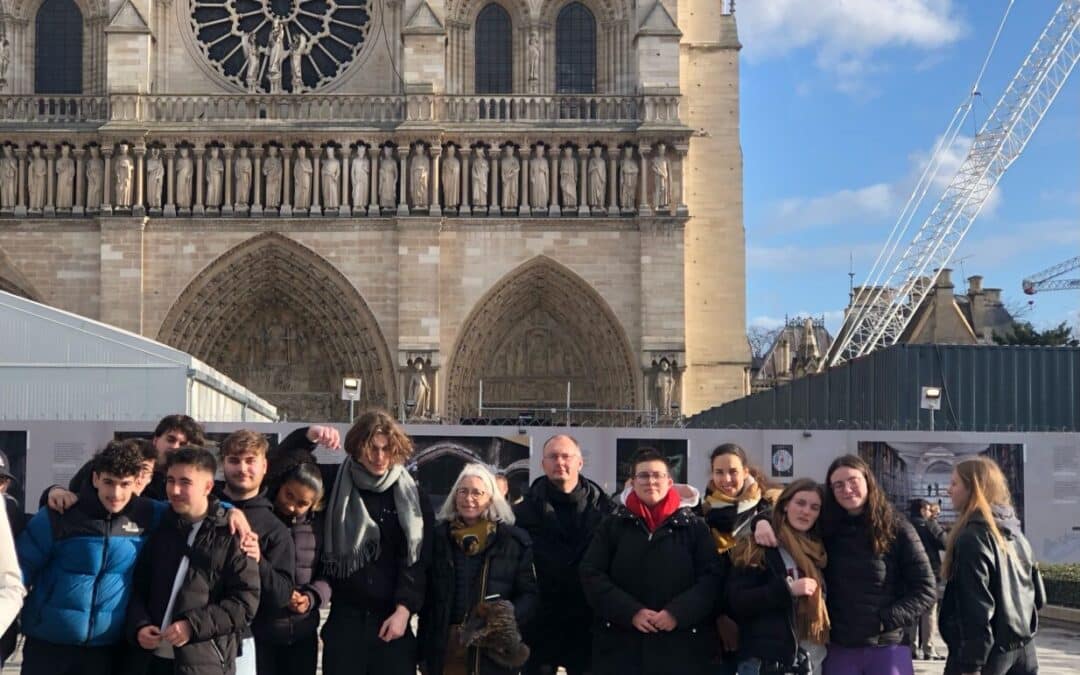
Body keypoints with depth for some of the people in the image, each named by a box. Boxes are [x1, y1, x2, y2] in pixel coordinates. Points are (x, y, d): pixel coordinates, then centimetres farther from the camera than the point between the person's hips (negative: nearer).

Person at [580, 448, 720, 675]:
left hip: (680, 645, 0)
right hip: (621, 645, 1)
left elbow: (711, 578, -1)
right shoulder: (612, 525, 7)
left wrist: (678, 613, -15)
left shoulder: (694, 526, 6)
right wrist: (630, 612, -12)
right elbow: (592, 575, 0)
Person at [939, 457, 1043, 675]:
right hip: (1023, 647, 8)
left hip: (990, 649, -8)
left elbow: (975, 603, -21)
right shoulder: (1015, 533, 11)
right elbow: (1038, 595, 15)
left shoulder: (973, 536, -15)